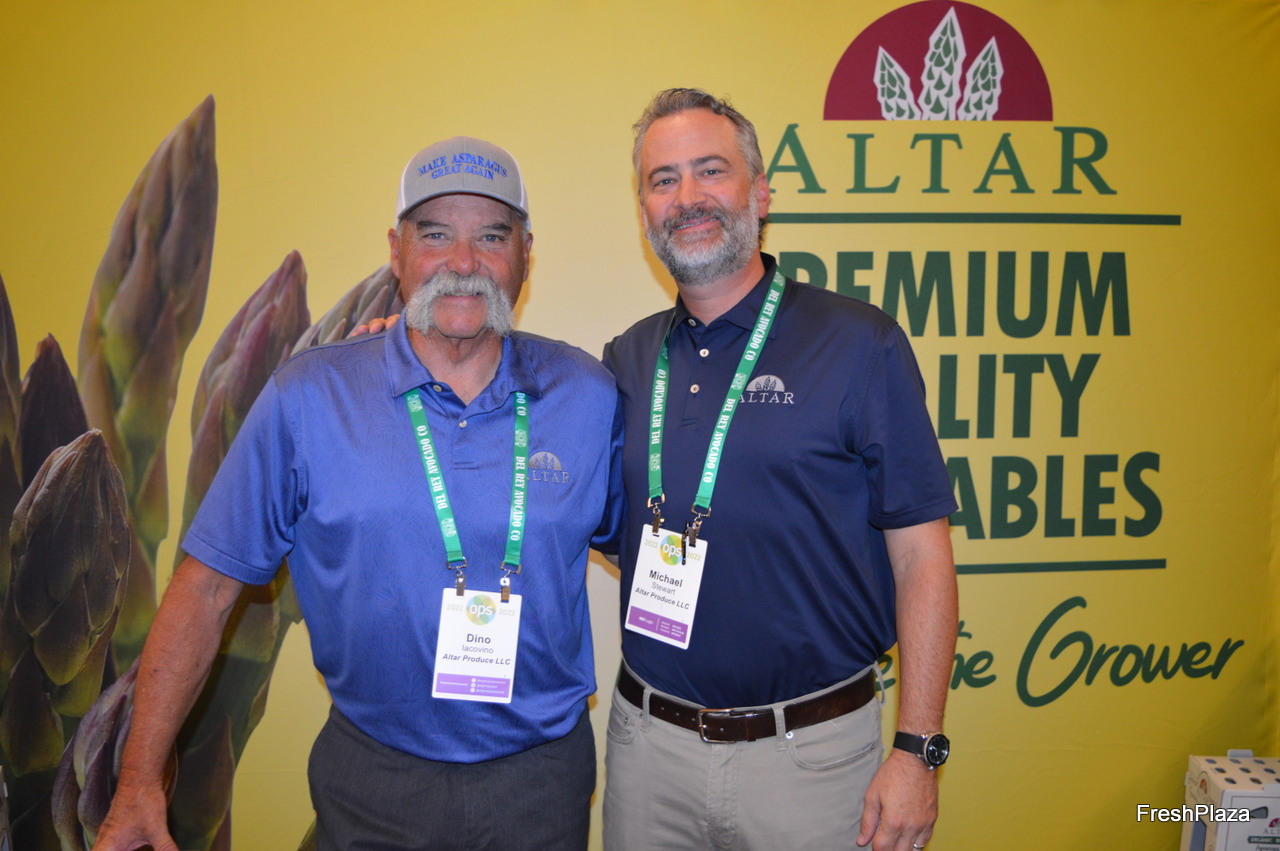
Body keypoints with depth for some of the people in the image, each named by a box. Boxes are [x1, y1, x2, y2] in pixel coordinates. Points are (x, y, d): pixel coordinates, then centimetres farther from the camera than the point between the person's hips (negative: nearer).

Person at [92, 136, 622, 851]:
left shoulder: (589, 396, -5)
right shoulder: (309, 398, -9)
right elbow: (208, 587, -6)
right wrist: (140, 781, -8)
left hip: (543, 776, 1)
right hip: (373, 775, 0)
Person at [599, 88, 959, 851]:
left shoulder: (858, 344, -8)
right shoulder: (626, 360, 4)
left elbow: (921, 557, -7)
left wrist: (918, 749, -11)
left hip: (809, 751, -3)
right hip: (647, 739, 4)